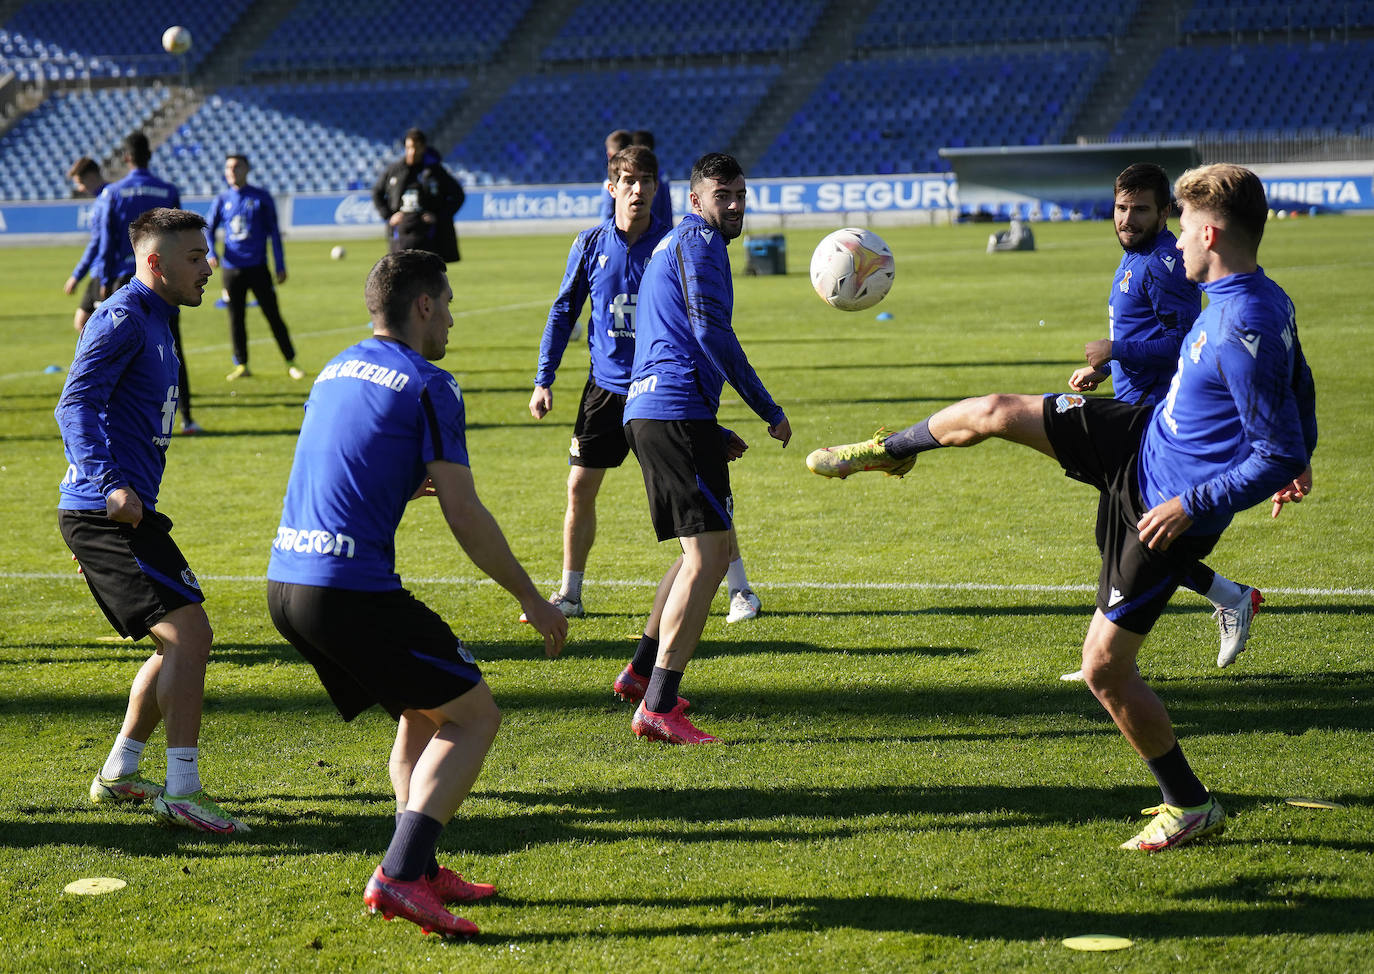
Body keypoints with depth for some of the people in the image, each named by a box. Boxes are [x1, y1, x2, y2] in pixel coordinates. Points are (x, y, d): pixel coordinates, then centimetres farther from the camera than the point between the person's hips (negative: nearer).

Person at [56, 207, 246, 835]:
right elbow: (75, 406, -22)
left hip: (122, 513, 11)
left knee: (181, 642, 17)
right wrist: (110, 484, -34)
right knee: (188, 633, -17)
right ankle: (182, 791, -17)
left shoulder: (152, 322, 20)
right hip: (107, 514, -11)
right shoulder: (123, 319, -11)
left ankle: (118, 775, 26)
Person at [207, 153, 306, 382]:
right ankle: (241, 365, 13)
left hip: (257, 267, -2)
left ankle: (291, 363, 4)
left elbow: (273, 232, 4)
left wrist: (280, 266, 0)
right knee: (236, 318, 5)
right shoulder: (221, 200, 8)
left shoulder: (261, 198, 2)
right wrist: (211, 254, -7)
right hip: (232, 269, 2)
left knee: (273, 315, -2)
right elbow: (210, 231, 13)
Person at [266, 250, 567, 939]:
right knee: (473, 716, 0)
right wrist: (532, 601, 1)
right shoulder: (427, 385, -6)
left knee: (421, 710, 24)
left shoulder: (336, 370, 19)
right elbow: (466, 518, -8)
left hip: (284, 582, 9)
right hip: (352, 590, -9)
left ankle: (420, 869, 20)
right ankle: (398, 877, -13)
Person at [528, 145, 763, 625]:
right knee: (580, 487, 1)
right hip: (606, 387, 2)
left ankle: (739, 588, 10)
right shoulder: (591, 244, 0)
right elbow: (563, 311, 8)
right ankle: (569, 595, 16)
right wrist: (544, 379, 5)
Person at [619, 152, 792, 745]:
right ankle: (657, 708, -19)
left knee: (705, 549, 23)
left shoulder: (673, 247, 29)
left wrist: (714, 435, 31)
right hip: (677, 412, -10)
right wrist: (769, 411, -10)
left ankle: (643, 670, 27)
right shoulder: (698, 240, -3)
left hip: (646, 410, 10)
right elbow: (711, 332, -15)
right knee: (708, 554, -14)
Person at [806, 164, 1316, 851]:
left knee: (1103, 667, -3)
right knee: (994, 413, 10)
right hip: (1145, 435, 9)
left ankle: (1191, 807, 12)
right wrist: (1301, 455, 28)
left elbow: (1281, 457, -31)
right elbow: (1299, 389, 15)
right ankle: (887, 451, 40)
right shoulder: (1266, 299, -3)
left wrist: (1193, 506, -25)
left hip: (1167, 507, -9)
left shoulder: (1245, 334, -32)